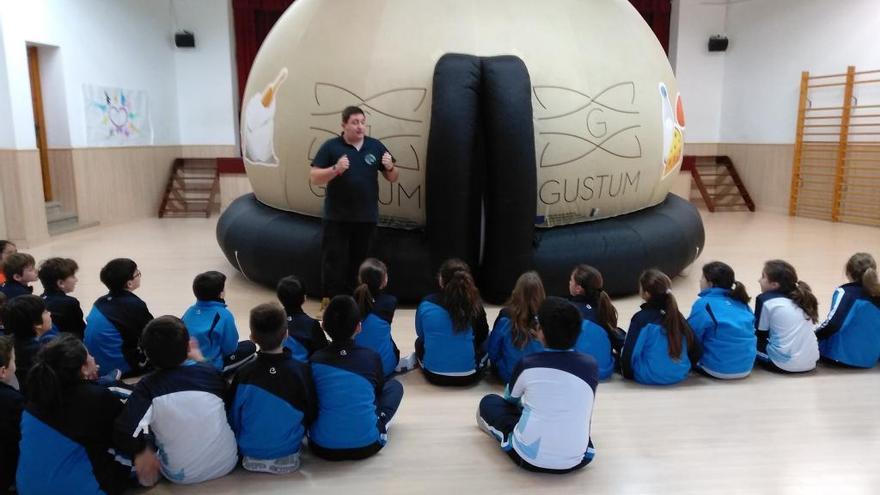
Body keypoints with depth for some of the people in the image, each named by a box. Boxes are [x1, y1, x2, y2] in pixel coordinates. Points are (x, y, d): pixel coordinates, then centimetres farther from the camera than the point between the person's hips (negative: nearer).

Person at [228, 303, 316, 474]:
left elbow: (233, 418, -5)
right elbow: (311, 413, -4)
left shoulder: (244, 374, -17)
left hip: (250, 454, 1)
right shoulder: (302, 370, -17)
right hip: (289, 453, 0)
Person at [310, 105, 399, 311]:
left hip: (367, 217, 3)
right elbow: (314, 178, -7)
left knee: (358, 261, 11)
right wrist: (335, 169, -24)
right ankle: (329, 301, 8)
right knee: (334, 260, -1)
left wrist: (390, 167, -13)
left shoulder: (376, 146, 5)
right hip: (337, 217, -3)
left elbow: (392, 178, 10)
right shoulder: (331, 147, -3)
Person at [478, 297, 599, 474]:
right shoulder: (591, 366, -2)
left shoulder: (527, 364, -6)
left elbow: (510, 398, 17)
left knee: (489, 402, 18)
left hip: (530, 458, -2)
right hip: (576, 461, 3)